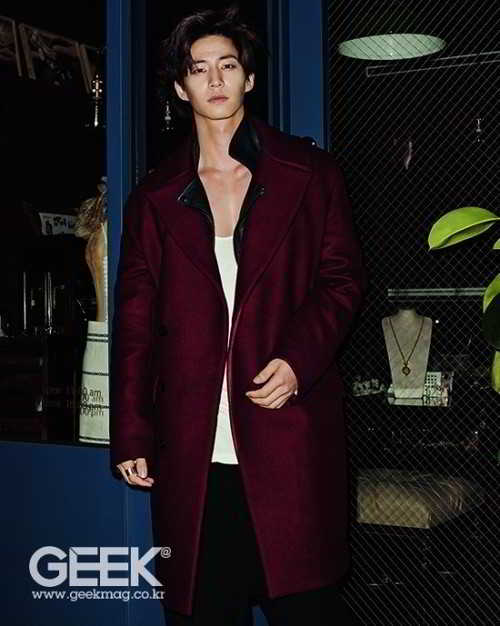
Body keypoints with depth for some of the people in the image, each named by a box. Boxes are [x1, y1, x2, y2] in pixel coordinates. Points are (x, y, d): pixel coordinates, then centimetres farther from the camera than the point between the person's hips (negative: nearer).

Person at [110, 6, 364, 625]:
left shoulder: (310, 173, 9)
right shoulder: (154, 197, 12)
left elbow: (341, 278, 7)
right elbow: (135, 319, 11)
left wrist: (299, 360, -11)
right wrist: (131, 435, 6)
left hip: (287, 434, -1)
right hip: (192, 452, 2)